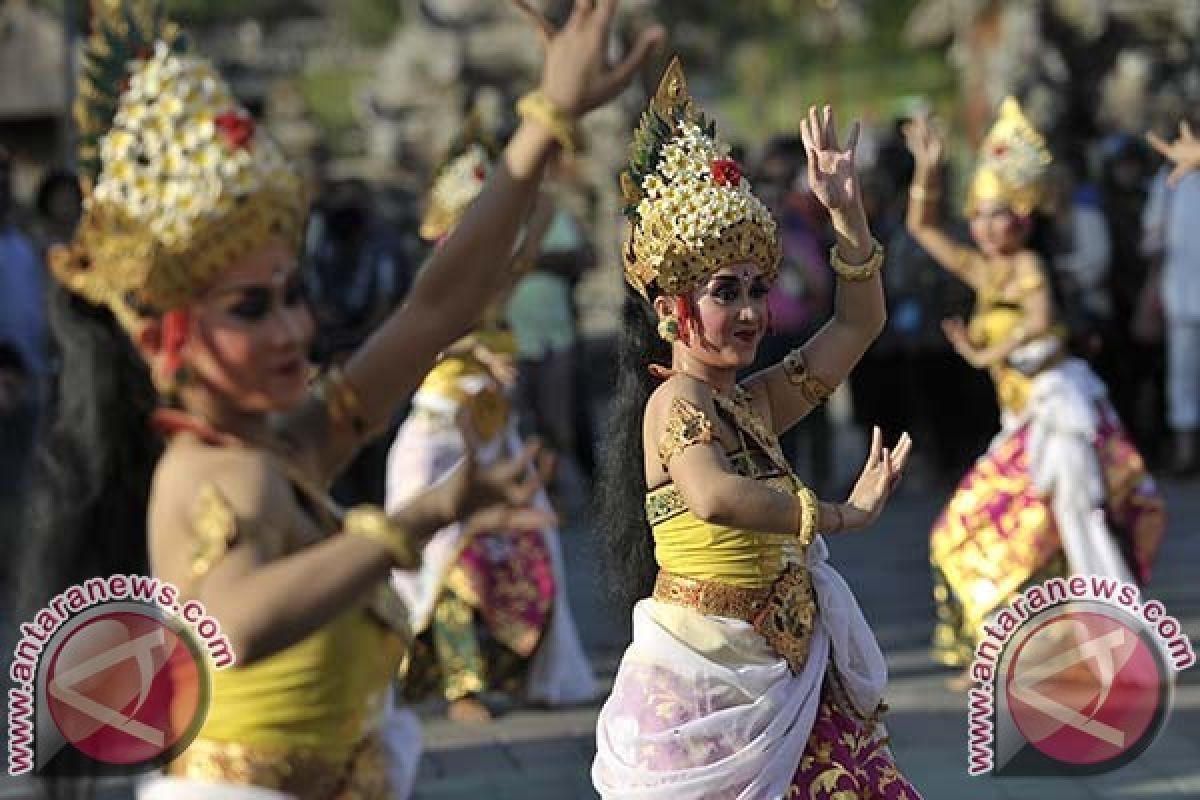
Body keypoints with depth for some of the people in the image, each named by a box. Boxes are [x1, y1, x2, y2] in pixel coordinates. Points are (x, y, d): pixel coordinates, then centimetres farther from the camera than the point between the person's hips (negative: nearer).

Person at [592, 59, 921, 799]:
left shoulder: (753, 404, 11)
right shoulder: (675, 399, -13)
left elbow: (861, 322, 16)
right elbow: (713, 497, -33)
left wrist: (848, 212, 5)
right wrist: (842, 514, -24)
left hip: (781, 676, 8)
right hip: (704, 676, -8)